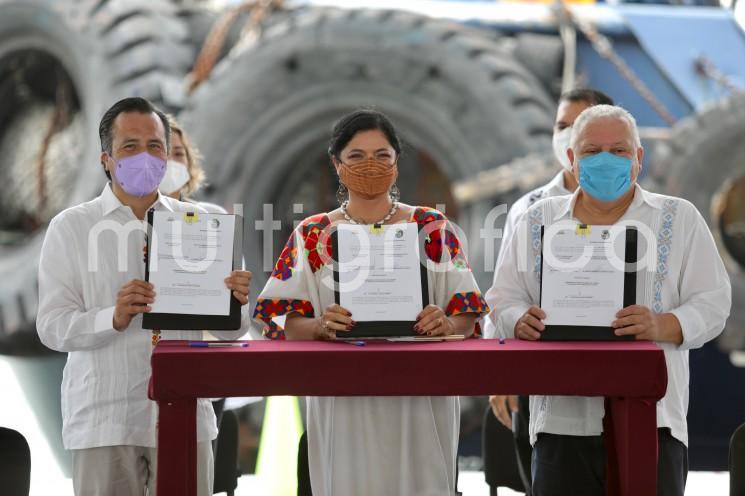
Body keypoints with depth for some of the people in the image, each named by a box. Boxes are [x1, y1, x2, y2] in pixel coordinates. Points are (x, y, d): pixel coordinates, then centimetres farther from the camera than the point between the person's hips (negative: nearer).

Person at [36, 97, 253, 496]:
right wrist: (114, 318, -23)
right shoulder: (70, 228, 3)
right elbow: (52, 327, -6)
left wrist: (235, 302, -13)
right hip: (103, 418, -2)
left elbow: (227, 330, 9)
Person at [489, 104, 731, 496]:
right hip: (561, 421, 2)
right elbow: (504, 301, 13)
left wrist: (662, 326, -18)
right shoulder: (538, 221, 15)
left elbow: (712, 302, 2)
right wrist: (523, 323, -11)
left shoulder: (678, 219, 9)